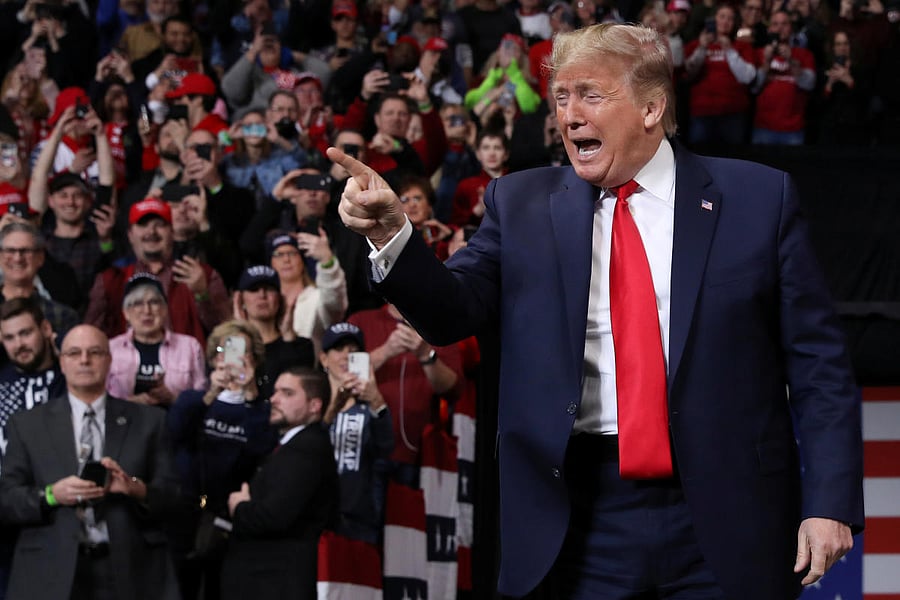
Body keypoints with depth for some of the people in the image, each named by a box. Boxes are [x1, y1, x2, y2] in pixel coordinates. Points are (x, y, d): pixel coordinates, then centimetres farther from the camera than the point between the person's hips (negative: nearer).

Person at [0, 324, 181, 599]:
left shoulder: (148, 420, 9)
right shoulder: (26, 425, 8)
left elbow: (171, 496, 4)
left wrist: (136, 488, -16)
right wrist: (51, 495, -16)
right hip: (52, 575, -1)